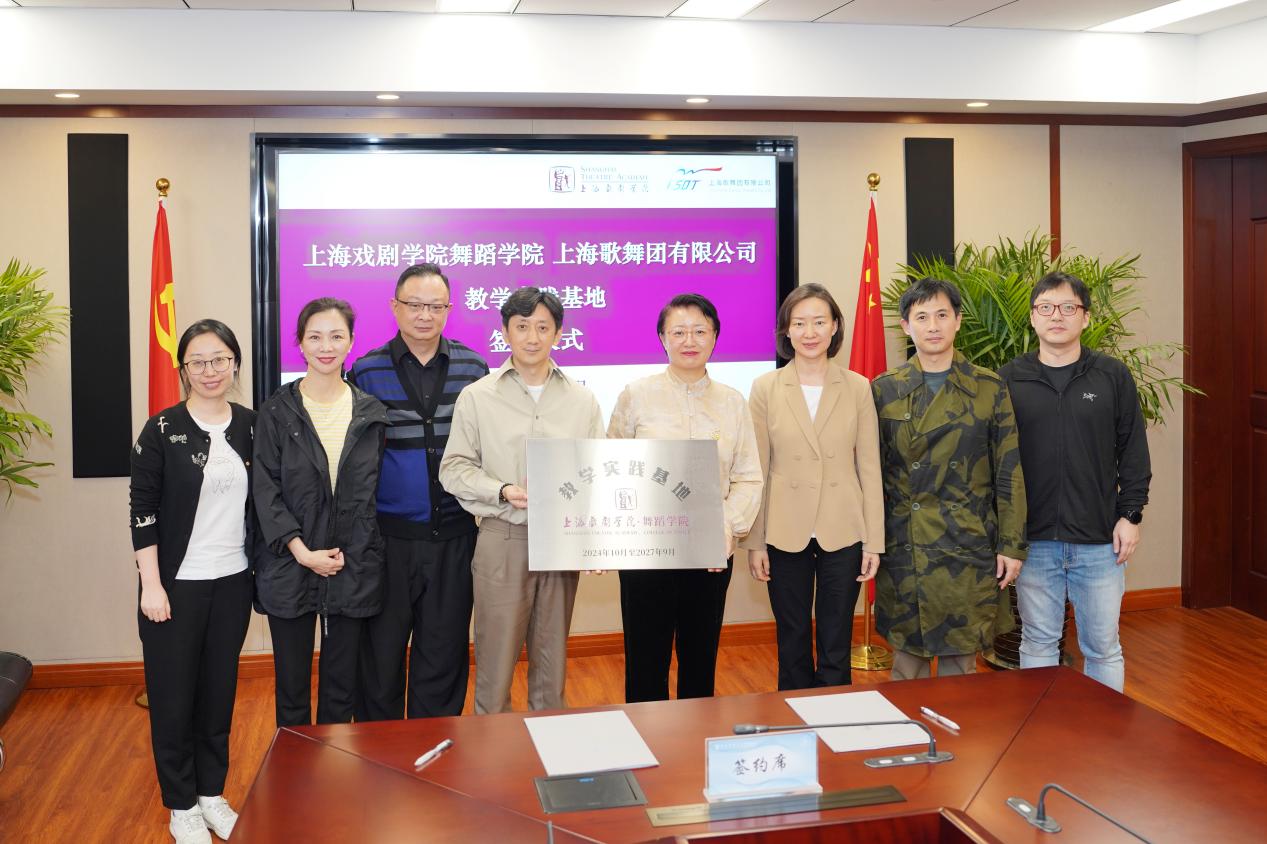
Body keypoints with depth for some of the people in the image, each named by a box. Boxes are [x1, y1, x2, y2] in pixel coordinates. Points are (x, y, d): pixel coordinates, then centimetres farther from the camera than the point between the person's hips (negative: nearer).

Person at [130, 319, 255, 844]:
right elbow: (142, 511, -8)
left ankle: (212, 793, 27)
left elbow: (258, 503, 8)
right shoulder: (162, 431, -8)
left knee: (220, 690, 11)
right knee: (173, 694, 5)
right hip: (176, 583, -3)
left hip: (233, 582, 3)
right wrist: (152, 584, -12)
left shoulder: (250, 426, 2)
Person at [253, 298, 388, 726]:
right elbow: (266, 489, -5)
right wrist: (302, 552, -14)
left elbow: (376, 491, 8)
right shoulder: (277, 412, -1)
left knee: (342, 688, 10)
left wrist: (352, 553, -1)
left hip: (353, 569, 1)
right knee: (291, 685, 9)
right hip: (289, 568, -1)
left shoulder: (370, 413, 5)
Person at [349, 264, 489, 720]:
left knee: (444, 653, 10)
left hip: (454, 536, 1)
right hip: (387, 535, -1)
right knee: (381, 652, 9)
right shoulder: (367, 371, -1)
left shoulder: (473, 369, 4)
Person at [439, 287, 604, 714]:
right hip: (502, 539, -2)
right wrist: (504, 492, -15)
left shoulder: (582, 400, 7)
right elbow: (454, 469, 2)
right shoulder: (476, 397, 2)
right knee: (495, 656, 1)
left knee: (552, 657, 12)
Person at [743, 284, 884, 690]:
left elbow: (869, 468, 2)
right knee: (793, 646, 11)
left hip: (843, 533, 0)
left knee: (836, 649, 7)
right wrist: (754, 541, -1)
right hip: (785, 534, 0)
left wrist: (874, 541, 0)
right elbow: (756, 471, 0)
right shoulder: (765, 388, -1)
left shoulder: (858, 388, 0)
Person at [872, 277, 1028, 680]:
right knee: (906, 662, 9)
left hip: (968, 549, -1)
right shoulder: (884, 390, 5)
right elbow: (871, 471, 7)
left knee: (960, 660, 6)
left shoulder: (990, 389, 3)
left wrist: (1011, 545, -1)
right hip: (902, 552, 1)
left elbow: (1009, 474, 3)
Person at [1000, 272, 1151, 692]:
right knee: (1038, 645, 11)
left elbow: (1133, 452, 5)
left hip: (1101, 540, 0)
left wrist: (1131, 514, -1)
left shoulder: (1113, 376, 2)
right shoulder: (1009, 380, 1)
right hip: (1033, 541, 0)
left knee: (1103, 647, 10)